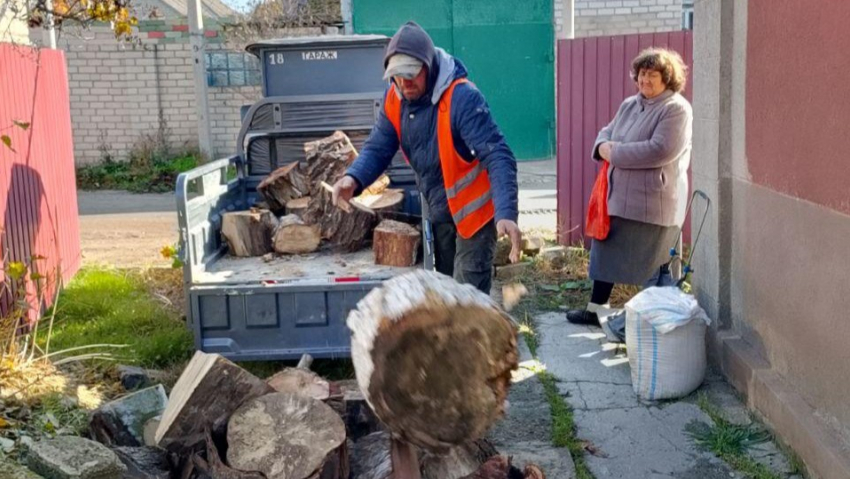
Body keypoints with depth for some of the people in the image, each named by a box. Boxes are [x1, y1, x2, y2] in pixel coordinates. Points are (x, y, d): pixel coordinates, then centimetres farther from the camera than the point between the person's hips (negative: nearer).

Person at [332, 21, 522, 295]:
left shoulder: (462, 98, -28)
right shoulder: (394, 99, -6)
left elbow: (497, 157, -33)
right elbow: (378, 148, -3)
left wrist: (506, 214, -46)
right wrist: (354, 178, -25)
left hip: (473, 208, -7)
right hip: (438, 210, 7)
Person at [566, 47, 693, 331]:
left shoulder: (676, 109, -13)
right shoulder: (629, 105, 13)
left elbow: (660, 150, -23)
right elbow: (607, 132, 19)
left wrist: (615, 153, -18)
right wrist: (603, 146, -7)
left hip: (653, 203, -8)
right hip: (620, 196, 8)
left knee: (653, 264, 2)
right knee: (606, 251, 16)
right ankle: (597, 308, 31)